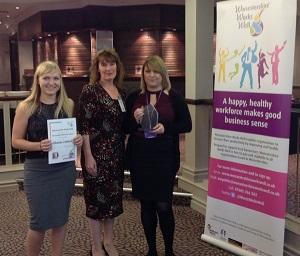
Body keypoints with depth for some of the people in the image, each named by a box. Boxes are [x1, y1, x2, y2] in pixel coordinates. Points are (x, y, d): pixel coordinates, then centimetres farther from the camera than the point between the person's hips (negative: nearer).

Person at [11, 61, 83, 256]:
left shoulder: (69, 104, 2)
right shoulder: (26, 107, -7)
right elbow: (16, 141, -5)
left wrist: (79, 139, -8)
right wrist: (39, 145, -22)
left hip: (65, 168, 3)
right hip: (38, 169, -3)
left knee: (60, 218, 14)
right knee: (40, 221, 3)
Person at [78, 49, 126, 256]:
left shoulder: (121, 92, 9)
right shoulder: (90, 91, -11)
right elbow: (83, 126, -14)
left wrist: (123, 151, 12)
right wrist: (88, 156, -18)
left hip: (117, 153, 7)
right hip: (97, 153, -6)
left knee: (113, 196, 15)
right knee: (97, 197, 4)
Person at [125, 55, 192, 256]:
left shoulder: (174, 97, 1)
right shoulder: (133, 98, 7)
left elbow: (187, 125, 0)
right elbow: (124, 128, 9)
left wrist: (166, 128, -16)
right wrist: (134, 120, -12)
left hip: (165, 158, -2)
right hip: (139, 158, 3)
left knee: (163, 205, -2)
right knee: (146, 204, 10)